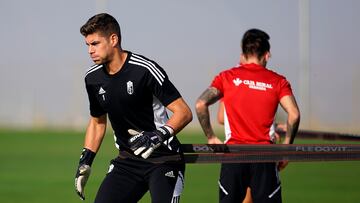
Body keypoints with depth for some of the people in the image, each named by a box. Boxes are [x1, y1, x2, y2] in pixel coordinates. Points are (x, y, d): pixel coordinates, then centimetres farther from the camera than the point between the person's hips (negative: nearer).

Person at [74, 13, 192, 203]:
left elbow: (184, 112, -17)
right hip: (127, 161, 6)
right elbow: (97, 121, 20)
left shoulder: (145, 70, -18)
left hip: (163, 160, -6)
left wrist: (159, 136, -31)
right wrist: (85, 161, 12)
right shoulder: (93, 78, 3)